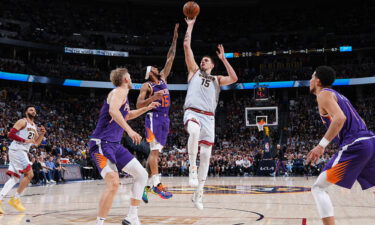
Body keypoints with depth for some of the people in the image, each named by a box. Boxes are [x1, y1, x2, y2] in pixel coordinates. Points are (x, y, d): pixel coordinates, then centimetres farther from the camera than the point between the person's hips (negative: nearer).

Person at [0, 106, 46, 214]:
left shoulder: (34, 126, 20)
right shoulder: (22, 122, -6)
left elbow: (36, 143, 23)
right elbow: (10, 134, -15)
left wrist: (42, 134, 7)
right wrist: (25, 140, -20)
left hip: (23, 152, 9)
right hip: (17, 150, -9)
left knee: (15, 178, 5)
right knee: (29, 174, -12)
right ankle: (15, 199, -5)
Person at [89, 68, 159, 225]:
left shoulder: (123, 95, 20)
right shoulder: (119, 91, -9)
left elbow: (127, 115, 40)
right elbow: (113, 111, -30)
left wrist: (146, 108, 35)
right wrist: (129, 130, -36)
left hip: (115, 145, 10)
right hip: (102, 144, -10)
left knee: (142, 175, 8)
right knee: (113, 183, -25)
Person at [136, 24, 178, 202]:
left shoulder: (163, 79, 18)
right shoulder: (146, 86, 0)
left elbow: (170, 59, 18)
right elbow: (138, 105, -8)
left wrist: (175, 38, 17)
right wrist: (154, 97, -22)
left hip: (165, 119, 7)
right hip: (154, 118, -7)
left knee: (155, 152, 5)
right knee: (155, 150, -15)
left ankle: (147, 185, 8)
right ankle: (156, 184, -21)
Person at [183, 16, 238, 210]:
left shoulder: (217, 79, 21)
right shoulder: (194, 71, 18)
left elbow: (234, 79, 1)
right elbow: (186, 45, 12)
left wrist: (223, 58, 5)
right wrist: (190, 26, 15)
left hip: (209, 117, 3)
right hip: (192, 113, -3)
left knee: (206, 155, 0)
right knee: (194, 131, -39)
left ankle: (198, 193, 9)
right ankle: (192, 167, -24)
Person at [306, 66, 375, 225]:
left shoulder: (323, 94, -1)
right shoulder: (338, 95, 26)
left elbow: (340, 118, -19)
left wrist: (321, 145, -21)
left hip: (354, 146, -9)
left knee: (318, 188, -3)